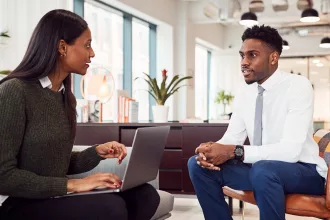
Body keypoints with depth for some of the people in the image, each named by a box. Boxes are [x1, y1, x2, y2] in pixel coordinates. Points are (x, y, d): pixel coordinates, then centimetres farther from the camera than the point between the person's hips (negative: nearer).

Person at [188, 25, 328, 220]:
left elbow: (291, 150, -27)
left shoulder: (298, 86, -17)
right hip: (259, 167, 6)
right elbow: (232, 139, 3)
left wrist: (234, 152, -33)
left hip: (303, 170, -6)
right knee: (198, 164, -7)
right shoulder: (245, 94, 5)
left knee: (263, 170, -38)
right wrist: (211, 149, -22)